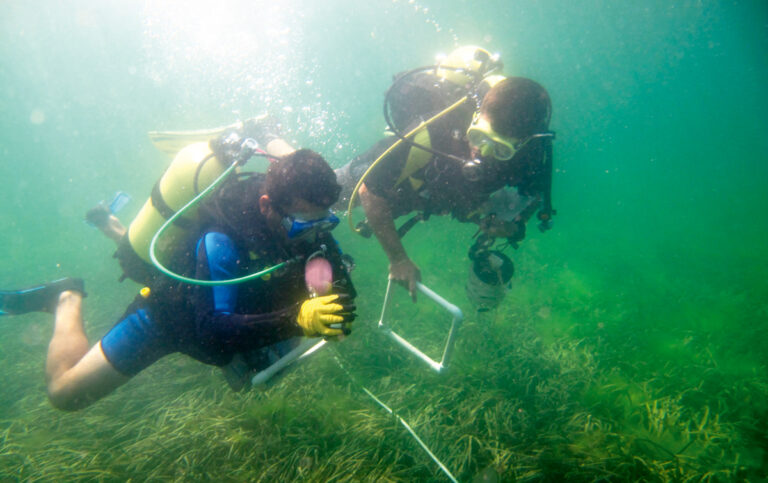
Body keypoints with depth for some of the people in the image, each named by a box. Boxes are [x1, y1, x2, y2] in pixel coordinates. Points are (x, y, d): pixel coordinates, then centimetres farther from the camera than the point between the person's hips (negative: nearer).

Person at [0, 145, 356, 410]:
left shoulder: (305, 221, -23)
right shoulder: (222, 240, -42)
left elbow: (343, 289, -15)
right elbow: (212, 331, -47)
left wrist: (336, 305, -40)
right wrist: (294, 319, -59)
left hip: (229, 310, 6)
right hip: (171, 314, -5)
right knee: (65, 393, -1)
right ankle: (68, 298, 26)